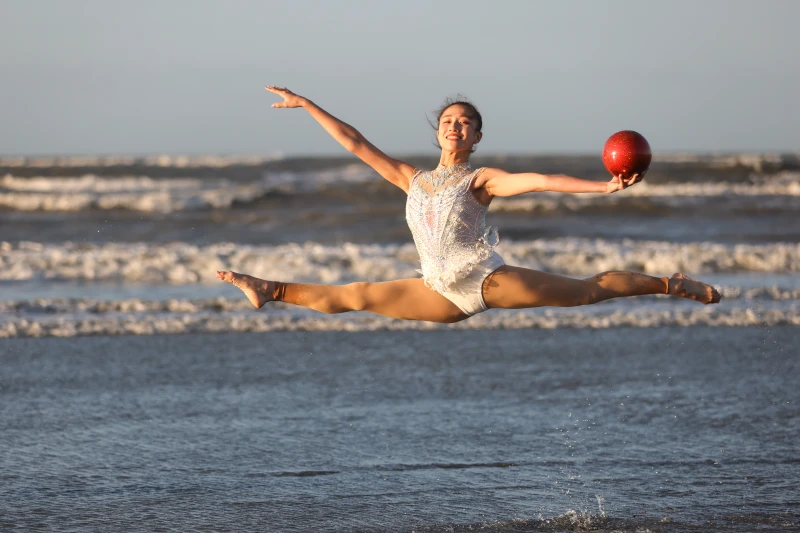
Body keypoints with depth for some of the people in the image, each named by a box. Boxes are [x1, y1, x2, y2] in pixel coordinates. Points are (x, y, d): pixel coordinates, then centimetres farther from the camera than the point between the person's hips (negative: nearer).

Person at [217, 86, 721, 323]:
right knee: (356, 296, 6)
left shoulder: (481, 180, -1)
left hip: (488, 278, -4)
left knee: (587, 290, -9)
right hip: (443, 293, 4)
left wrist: (602, 186, -27)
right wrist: (306, 105, 17)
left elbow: (536, 180, -14)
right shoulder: (412, 178, 13)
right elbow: (356, 142, 16)